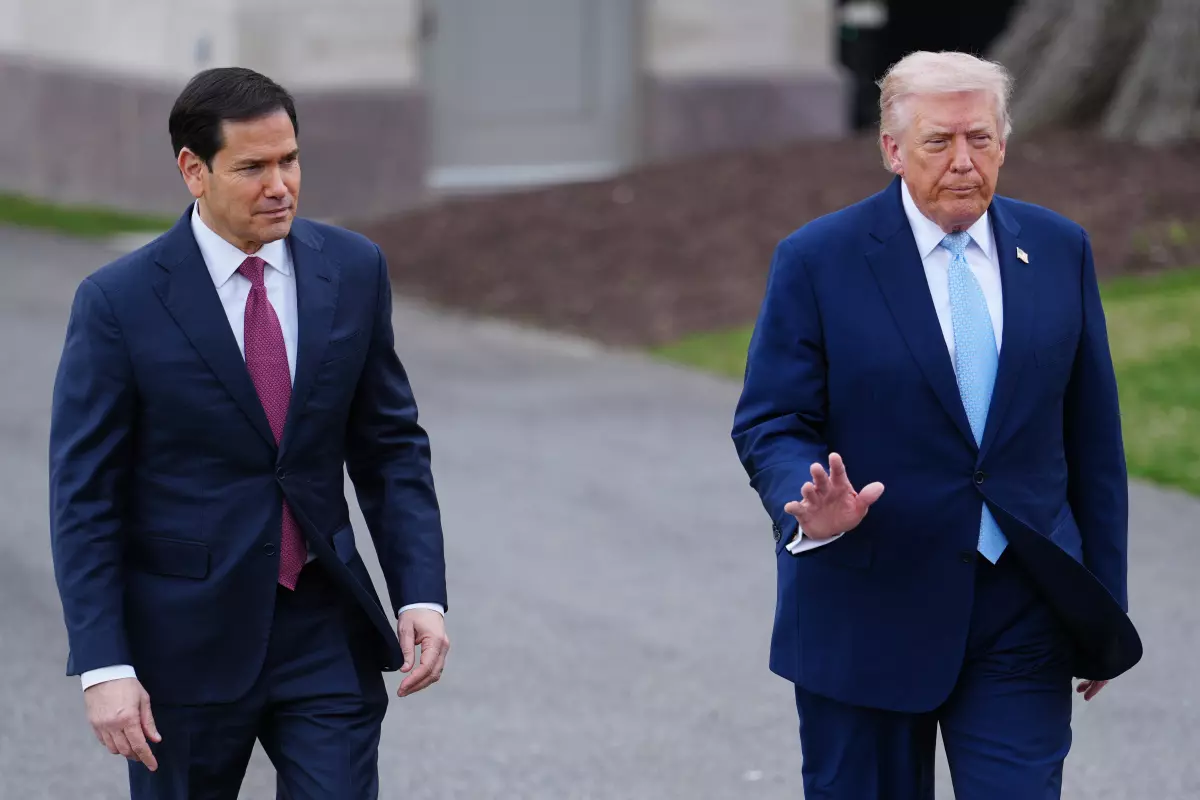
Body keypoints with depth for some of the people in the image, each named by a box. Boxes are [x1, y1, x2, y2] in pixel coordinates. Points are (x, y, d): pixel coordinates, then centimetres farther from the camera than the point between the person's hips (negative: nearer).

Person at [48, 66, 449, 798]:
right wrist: (102, 666, -15)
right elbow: (84, 497, -9)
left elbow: (391, 445, 6)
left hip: (326, 630, 2)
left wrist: (422, 595, -4)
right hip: (186, 638, -2)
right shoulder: (119, 301, -10)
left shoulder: (353, 270, 0)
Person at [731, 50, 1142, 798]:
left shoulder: (1059, 250, 5)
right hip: (868, 616, -2)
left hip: (1023, 615, 2)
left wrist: (1105, 600, 9)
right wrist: (810, 506, -27)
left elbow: (1093, 434, 9)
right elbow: (770, 424, -5)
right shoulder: (818, 260, -5)